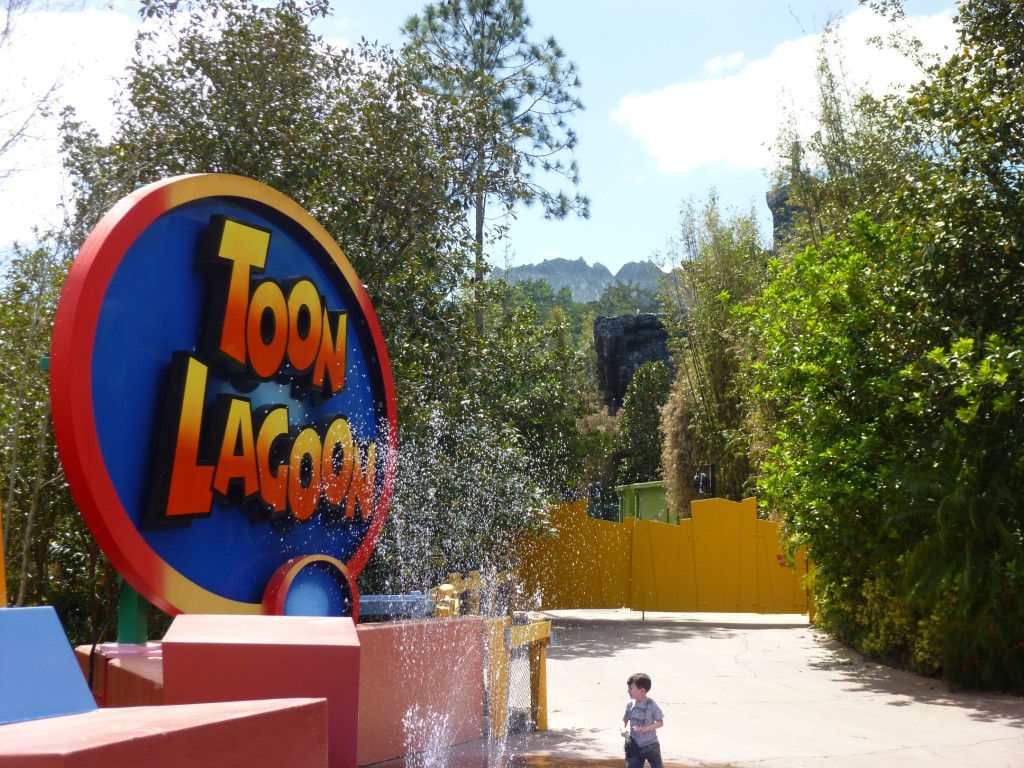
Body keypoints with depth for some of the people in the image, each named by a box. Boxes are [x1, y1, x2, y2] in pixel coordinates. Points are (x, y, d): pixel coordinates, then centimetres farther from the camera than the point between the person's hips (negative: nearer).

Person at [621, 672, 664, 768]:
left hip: (650, 745, -4)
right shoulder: (630, 704, -3)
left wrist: (645, 729, -24)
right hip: (634, 745, 4)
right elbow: (625, 720, 10)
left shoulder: (651, 704, -15)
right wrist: (623, 728, -13)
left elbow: (660, 722, -12)